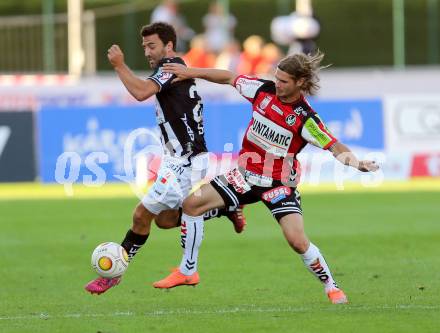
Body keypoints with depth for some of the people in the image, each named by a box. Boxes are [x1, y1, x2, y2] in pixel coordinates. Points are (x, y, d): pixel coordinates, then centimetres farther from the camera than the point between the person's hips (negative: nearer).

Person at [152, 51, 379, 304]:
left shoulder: (305, 118, -21)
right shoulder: (264, 89, -7)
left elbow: (334, 146, -25)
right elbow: (229, 78, 6)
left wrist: (355, 161, -44)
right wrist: (190, 72, 6)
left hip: (279, 183, -5)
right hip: (246, 174, 5)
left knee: (298, 240, -20)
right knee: (192, 204, -2)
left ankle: (331, 286, 3)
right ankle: (188, 271, 12)